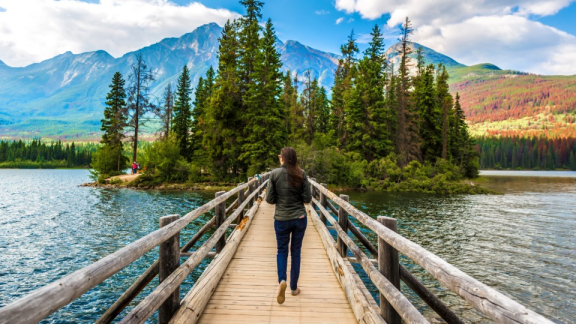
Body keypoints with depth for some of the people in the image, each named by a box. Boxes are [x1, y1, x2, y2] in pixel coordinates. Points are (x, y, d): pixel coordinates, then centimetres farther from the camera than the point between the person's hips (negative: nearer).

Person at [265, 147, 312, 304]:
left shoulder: (275, 173, -9)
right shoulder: (301, 174, -7)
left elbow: (269, 199, -7)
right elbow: (307, 199, -7)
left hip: (281, 219, -1)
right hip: (300, 218, 1)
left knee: (282, 250, 15)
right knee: (296, 251, 14)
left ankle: (282, 280, -7)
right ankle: (294, 287, 23)